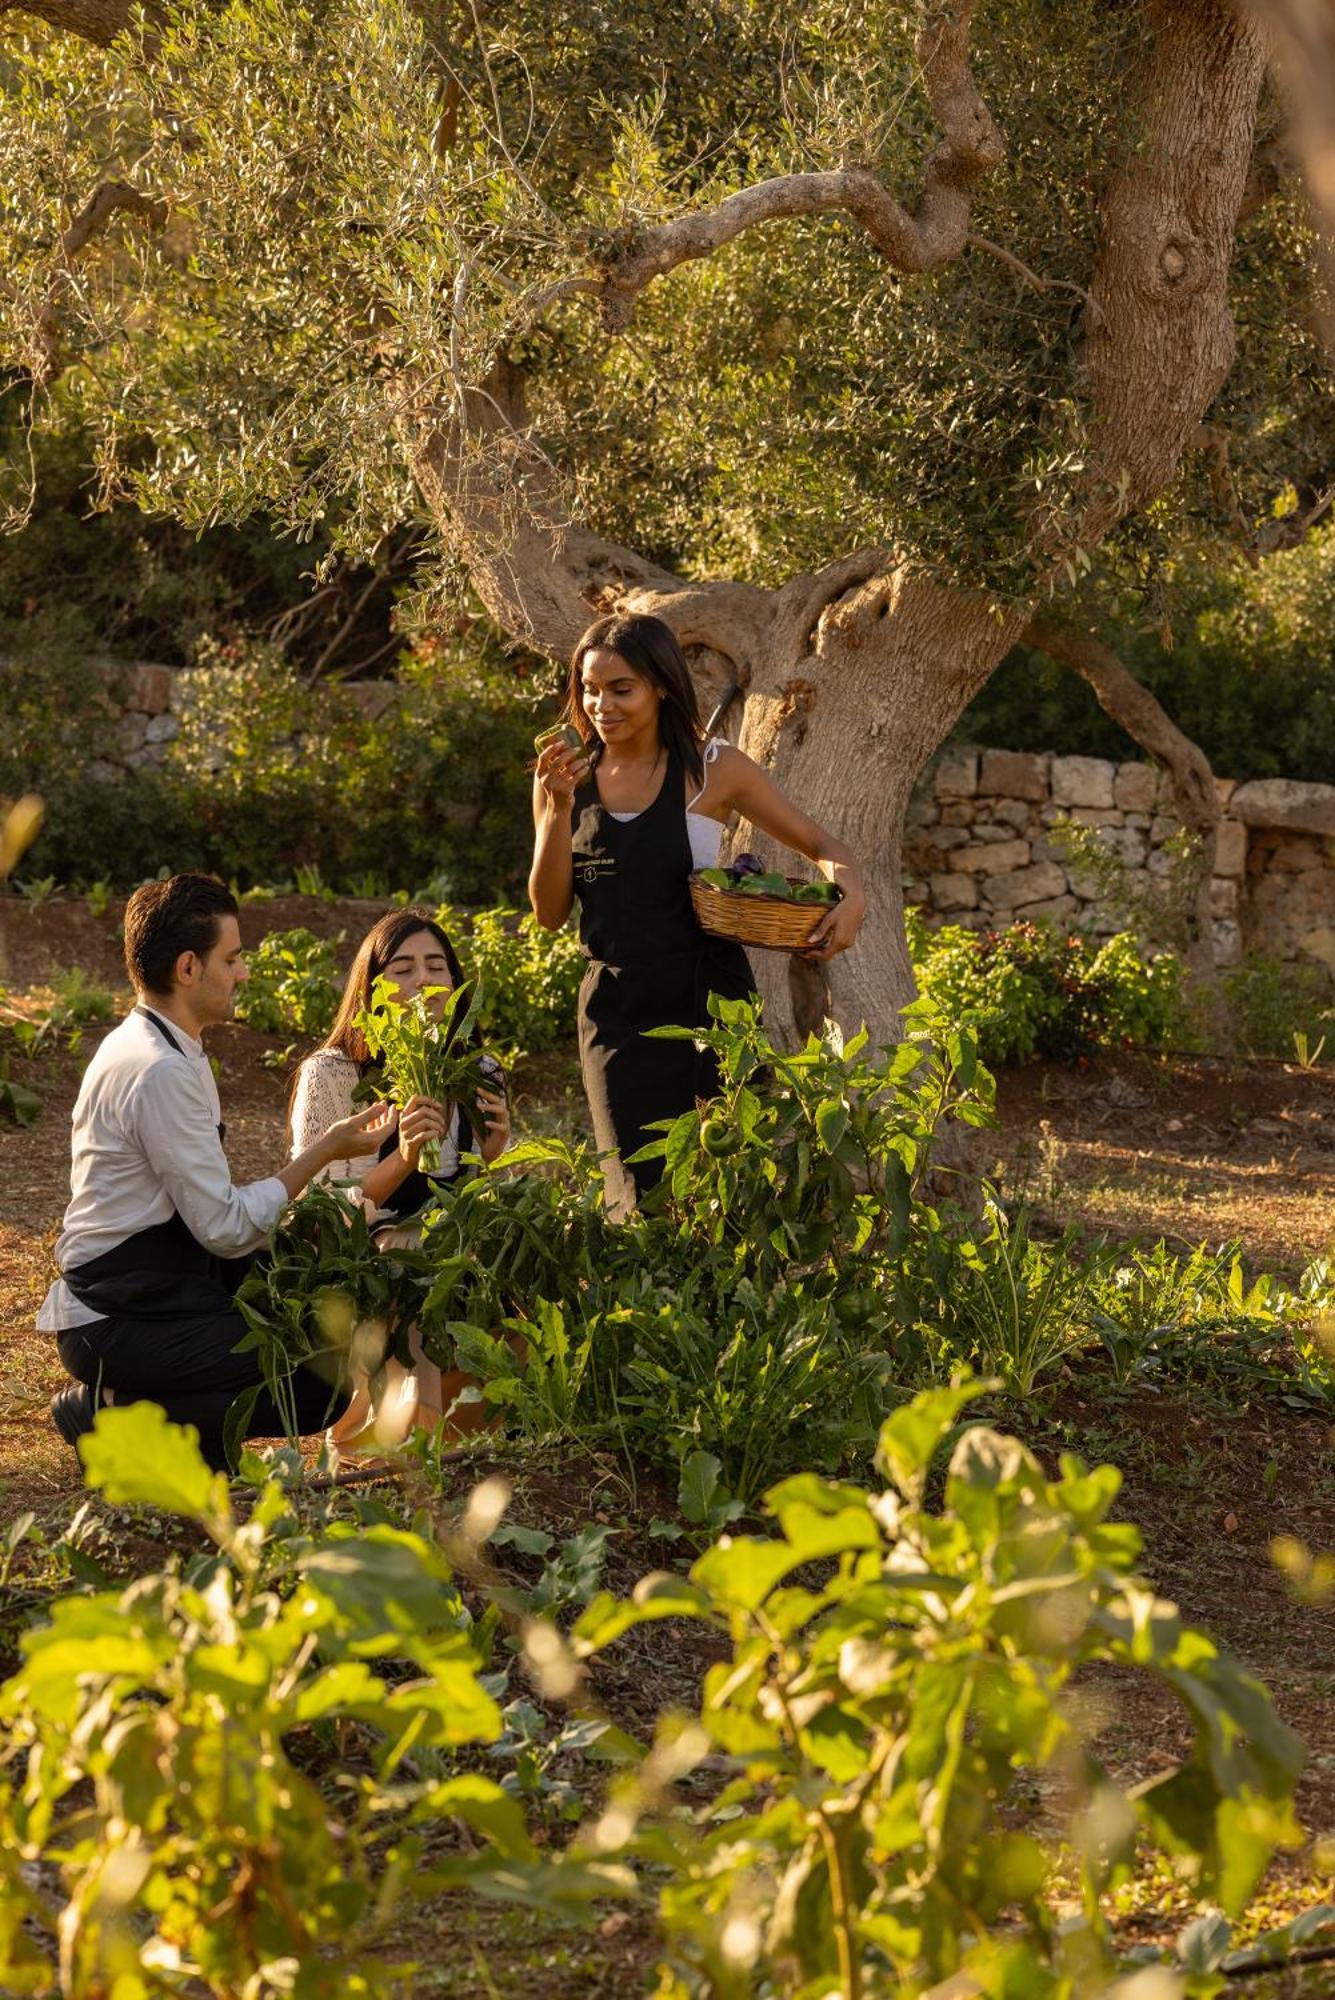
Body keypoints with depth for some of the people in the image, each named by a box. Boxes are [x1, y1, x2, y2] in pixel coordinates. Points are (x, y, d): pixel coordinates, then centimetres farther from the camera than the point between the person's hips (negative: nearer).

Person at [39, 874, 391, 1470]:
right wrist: (325, 1150, -11)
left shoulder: (142, 1044, 11)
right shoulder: (163, 1072, -21)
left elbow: (204, 1205, 14)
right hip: (120, 1325, -10)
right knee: (325, 1382, -15)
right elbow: (228, 1229, -19)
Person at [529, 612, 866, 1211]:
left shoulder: (711, 769, -2)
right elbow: (549, 913, 2)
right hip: (616, 1011, 2)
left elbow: (818, 845, 4)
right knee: (642, 1194, 0)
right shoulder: (567, 779, 6)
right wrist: (558, 808, -9)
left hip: (709, 1002, -2)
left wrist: (850, 893, -17)